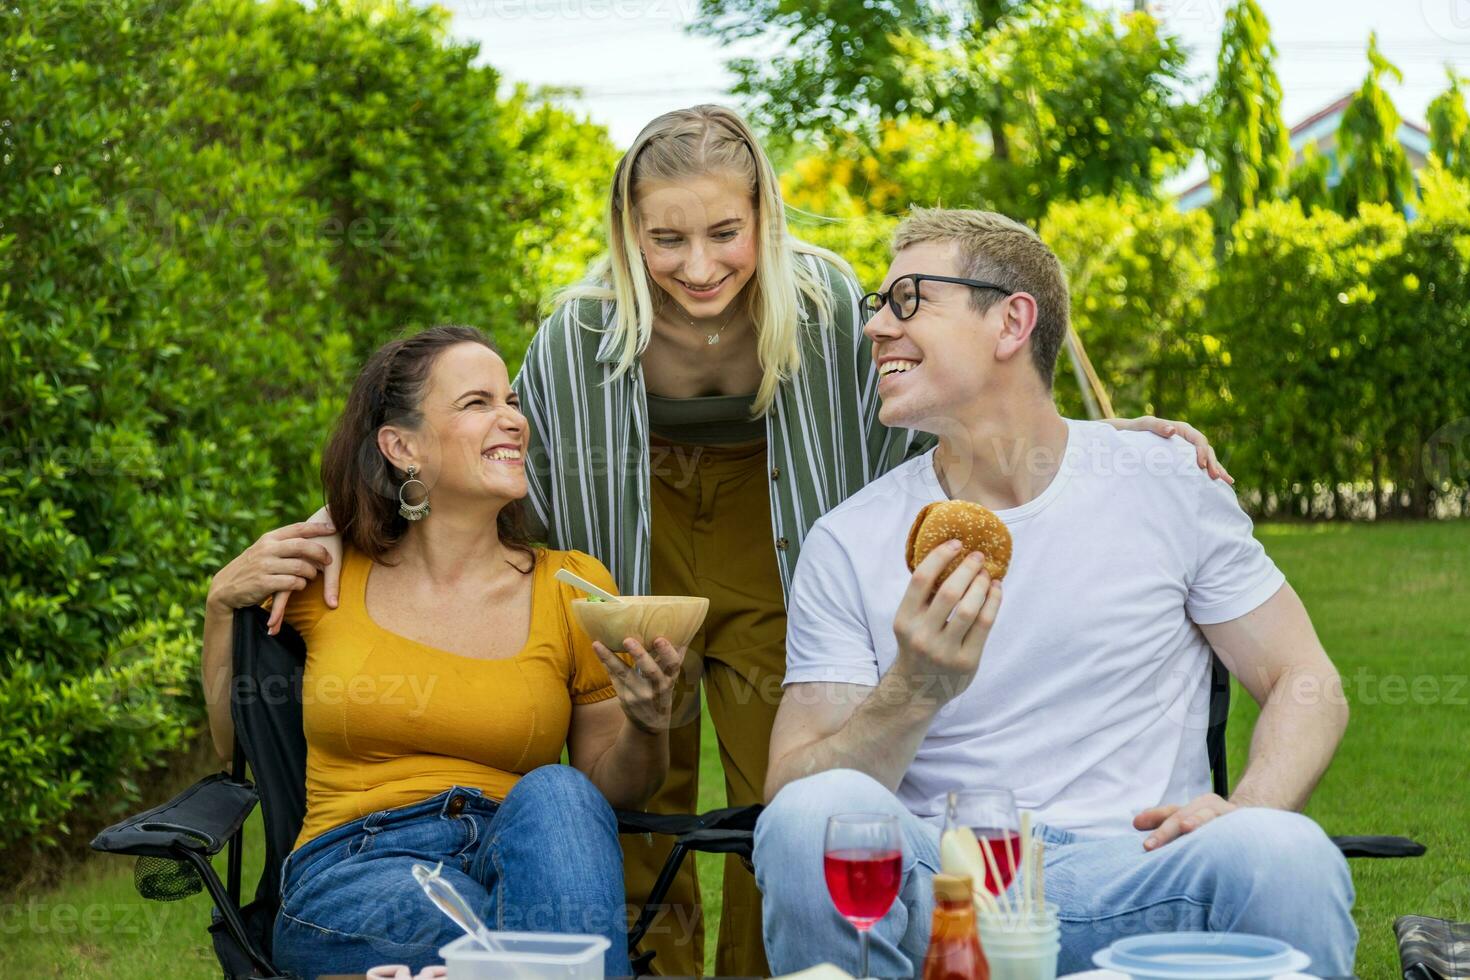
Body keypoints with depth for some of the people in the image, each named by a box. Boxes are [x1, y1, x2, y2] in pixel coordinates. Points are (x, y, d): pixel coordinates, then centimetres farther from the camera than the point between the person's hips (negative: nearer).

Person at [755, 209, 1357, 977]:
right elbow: (789, 793, 0)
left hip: (1136, 877, -1)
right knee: (819, 813, -31)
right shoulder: (847, 545, 7)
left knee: (1285, 855, -33)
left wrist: (1246, 813, -11)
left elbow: (1305, 685, 10)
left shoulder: (1167, 487, 7)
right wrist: (915, 691, -19)